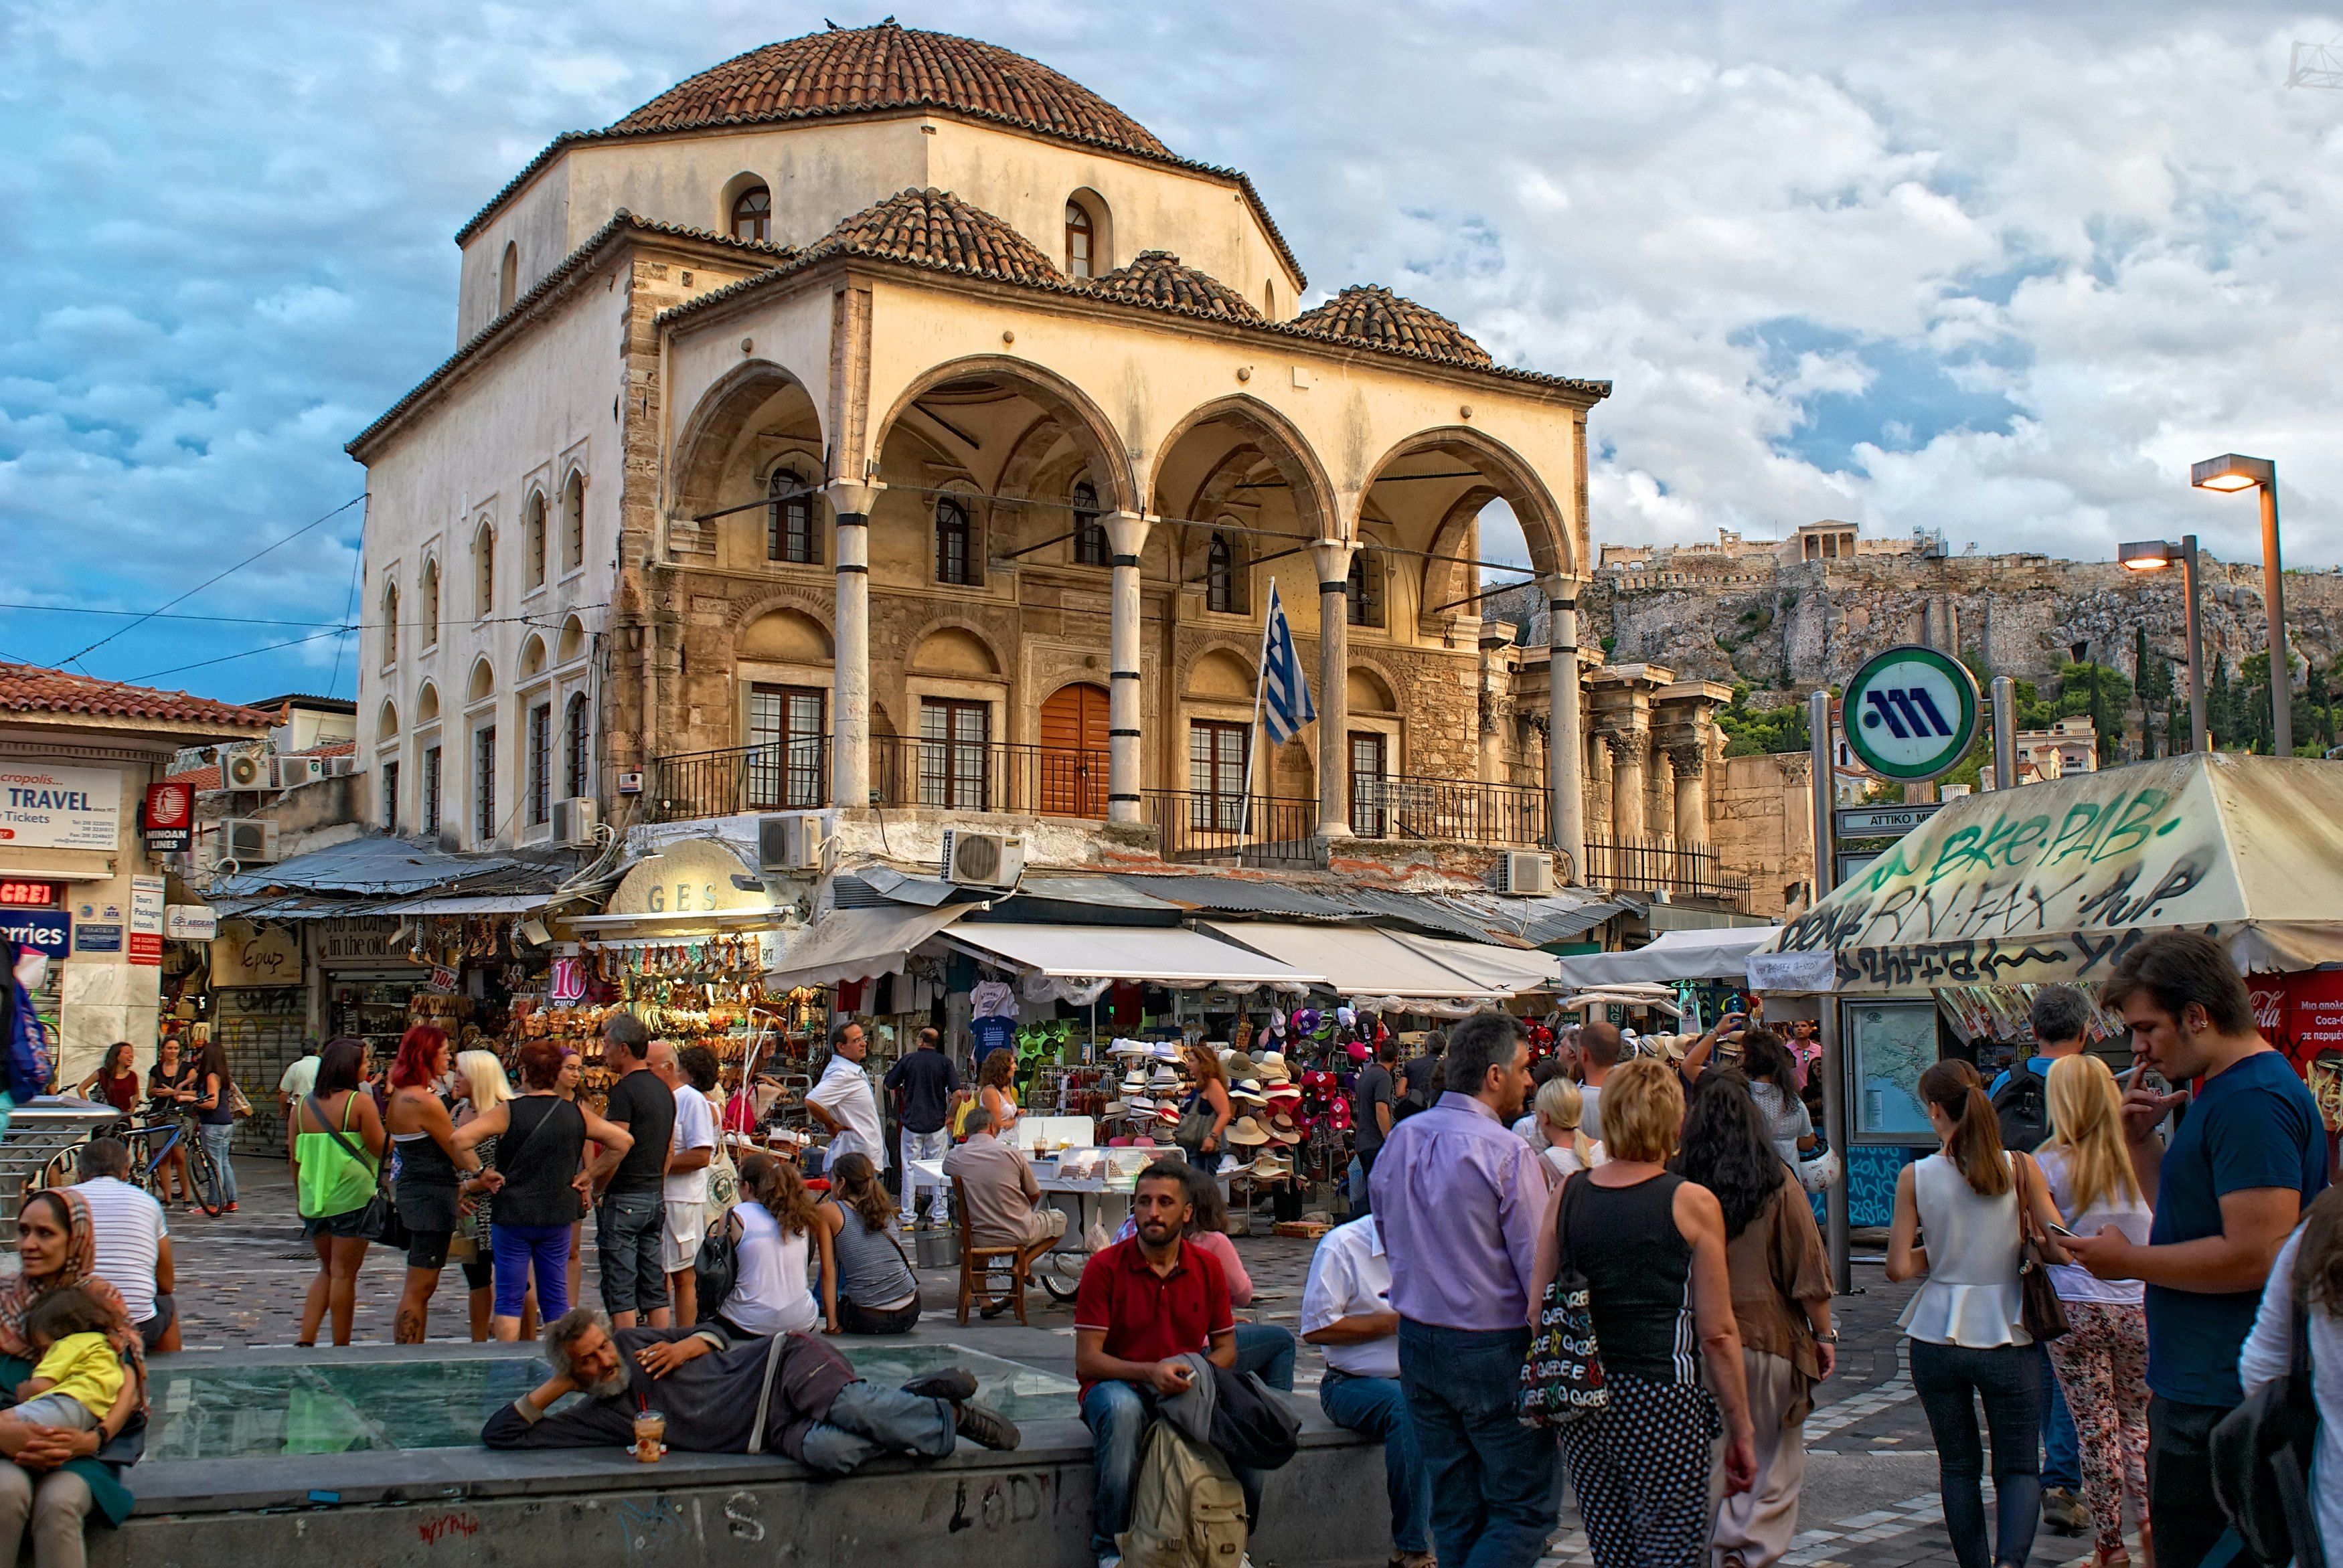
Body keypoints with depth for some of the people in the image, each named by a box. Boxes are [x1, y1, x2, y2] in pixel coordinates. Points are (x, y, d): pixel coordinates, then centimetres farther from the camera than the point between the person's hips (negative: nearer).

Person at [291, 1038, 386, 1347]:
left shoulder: (303, 1106, 6)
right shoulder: (360, 1102, -11)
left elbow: (296, 1160, 10)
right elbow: (380, 1148, -11)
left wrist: (302, 1198, 21)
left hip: (314, 1201, 5)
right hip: (353, 1198, -5)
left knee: (327, 1270, 20)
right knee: (344, 1275, 3)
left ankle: (306, 1339, 12)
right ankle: (341, 1347, 9)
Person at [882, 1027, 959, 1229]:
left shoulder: (908, 1060, -2)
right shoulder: (945, 1062, -2)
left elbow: (889, 1085, 8)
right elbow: (957, 1093, -11)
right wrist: (950, 1116, 3)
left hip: (912, 1123, 0)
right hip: (937, 1124, 0)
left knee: (909, 1170, 6)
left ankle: (907, 1218, 7)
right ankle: (938, 1217, 8)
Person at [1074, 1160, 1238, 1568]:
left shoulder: (1207, 1267, 4)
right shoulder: (1104, 1267, -6)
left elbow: (1226, 1348, 8)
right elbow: (1087, 1360, -10)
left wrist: (1196, 1374, -15)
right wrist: (1150, 1372, -26)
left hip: (1187, 1392, 3)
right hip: (1118, 1386, -3)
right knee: (1122, 1407, -37)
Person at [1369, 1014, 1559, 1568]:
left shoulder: (1399, 1140, 4)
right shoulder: (1508, 1155, -17)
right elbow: (1539, 1269, -16)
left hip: (1416, 1339, 7)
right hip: (1493, 1348, -7)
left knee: (1453, 1509, 15)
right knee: (1524, 1508, 2)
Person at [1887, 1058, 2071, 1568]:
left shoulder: (1915, 1176, -7)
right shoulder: (2020, 1167, -6)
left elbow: (1899, 1267, -8)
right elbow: (2060, 1249, -9)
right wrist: (2014, 1245, 10)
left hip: (1938, 1339, 0)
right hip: (2006, 1336, 0)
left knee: (1958, 1466, 15)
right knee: (2019, 1465, 8)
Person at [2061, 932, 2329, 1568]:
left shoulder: (2254, 1100, -19)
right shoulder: (2226, 1092, 14)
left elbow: (2258, 1256, -27)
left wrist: (2127, 1260, -16)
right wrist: (2141, 1140, 8)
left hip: (2218, 1402, -11)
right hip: (2200, 1388, 11)